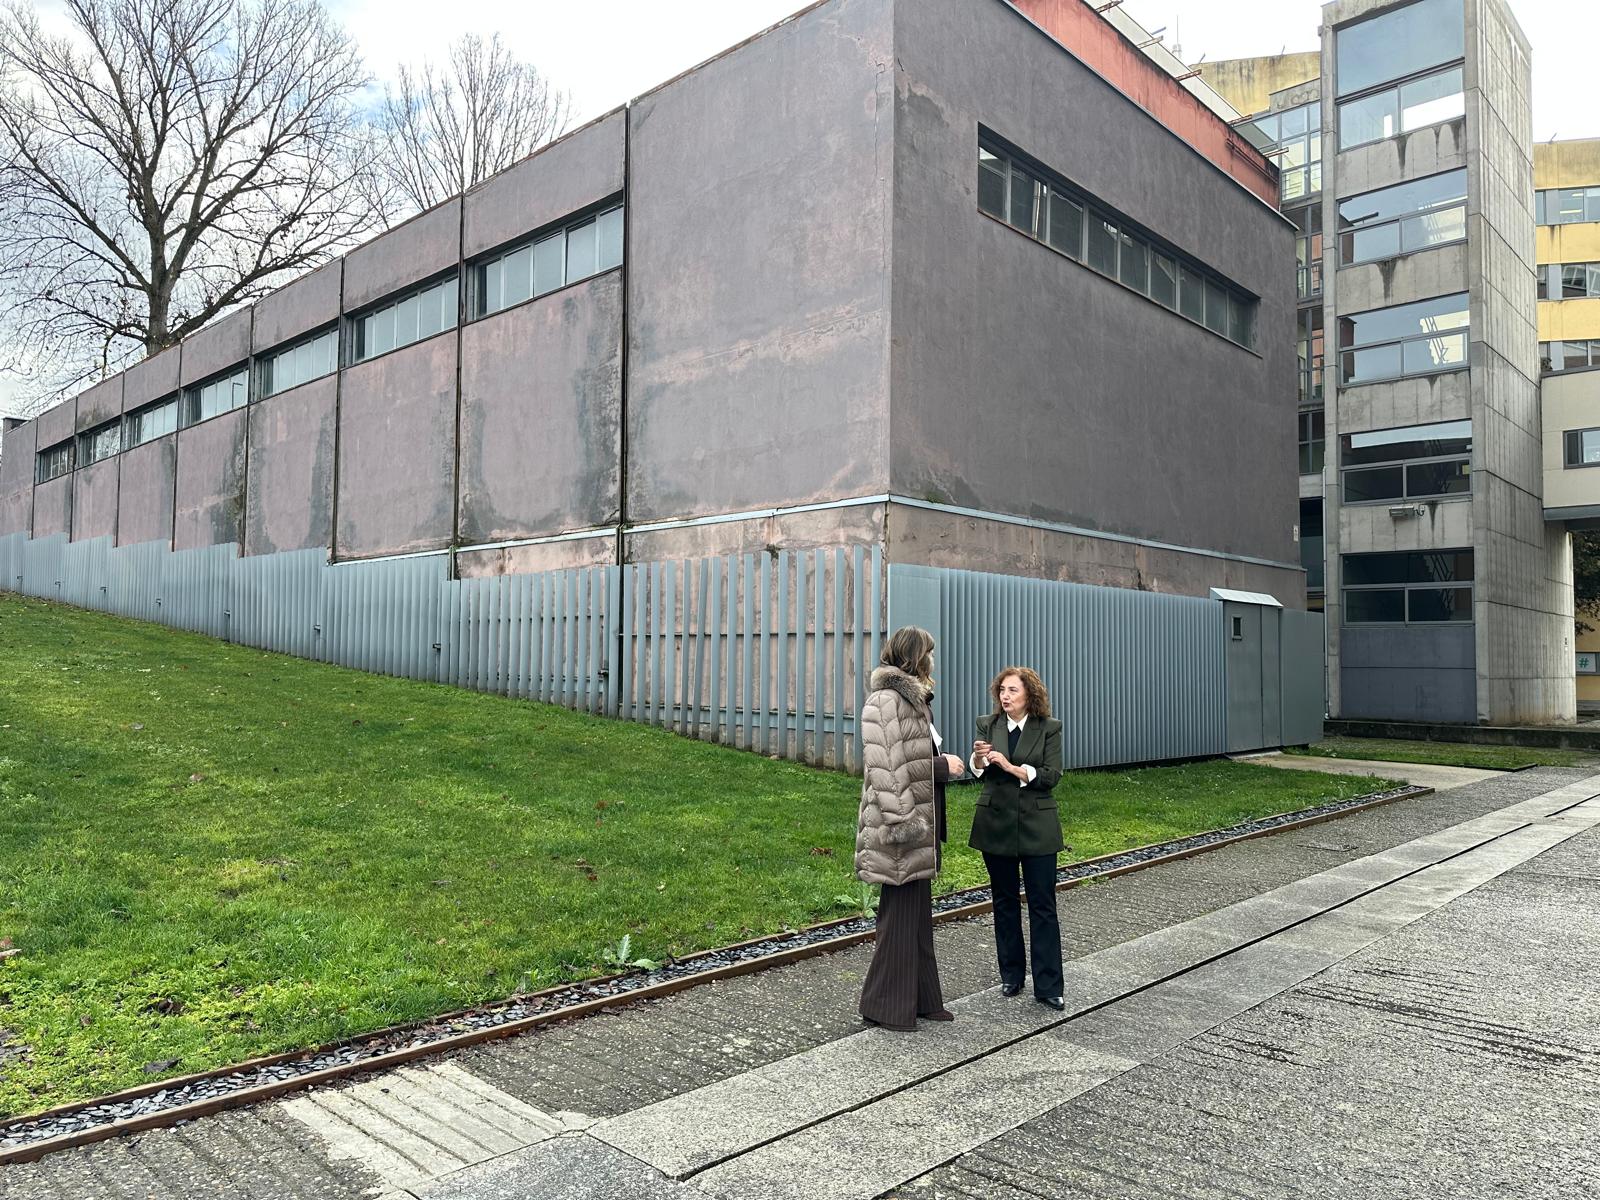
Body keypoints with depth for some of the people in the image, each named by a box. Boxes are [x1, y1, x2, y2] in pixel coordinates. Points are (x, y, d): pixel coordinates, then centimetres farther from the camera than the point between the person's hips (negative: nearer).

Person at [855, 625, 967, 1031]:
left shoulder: (912, 699, 14)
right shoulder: (887, 702, -17)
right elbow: (892, 768, -22)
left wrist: (943, 761, 10)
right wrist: (942, 765, -19)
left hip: (920, 820, 10)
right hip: (903, 822, -10)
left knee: (918, 910, 16)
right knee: (901, 913, -1)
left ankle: (920, 997, 26)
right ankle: (886, 1004, 12)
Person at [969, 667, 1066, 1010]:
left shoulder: (1049, 729, -3)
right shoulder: (988, 725, 4)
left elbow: (1052, 776, -9)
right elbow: (978, 772, -1)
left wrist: (1012, 767, -20)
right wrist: (979, 758, -24)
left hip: (1036, 825, -2)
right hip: (996, 823, 2)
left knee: (1043, 905, -1)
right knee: (1004, 901, 12)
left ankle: (1048, 987, 5)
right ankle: (1011, 975, 25)